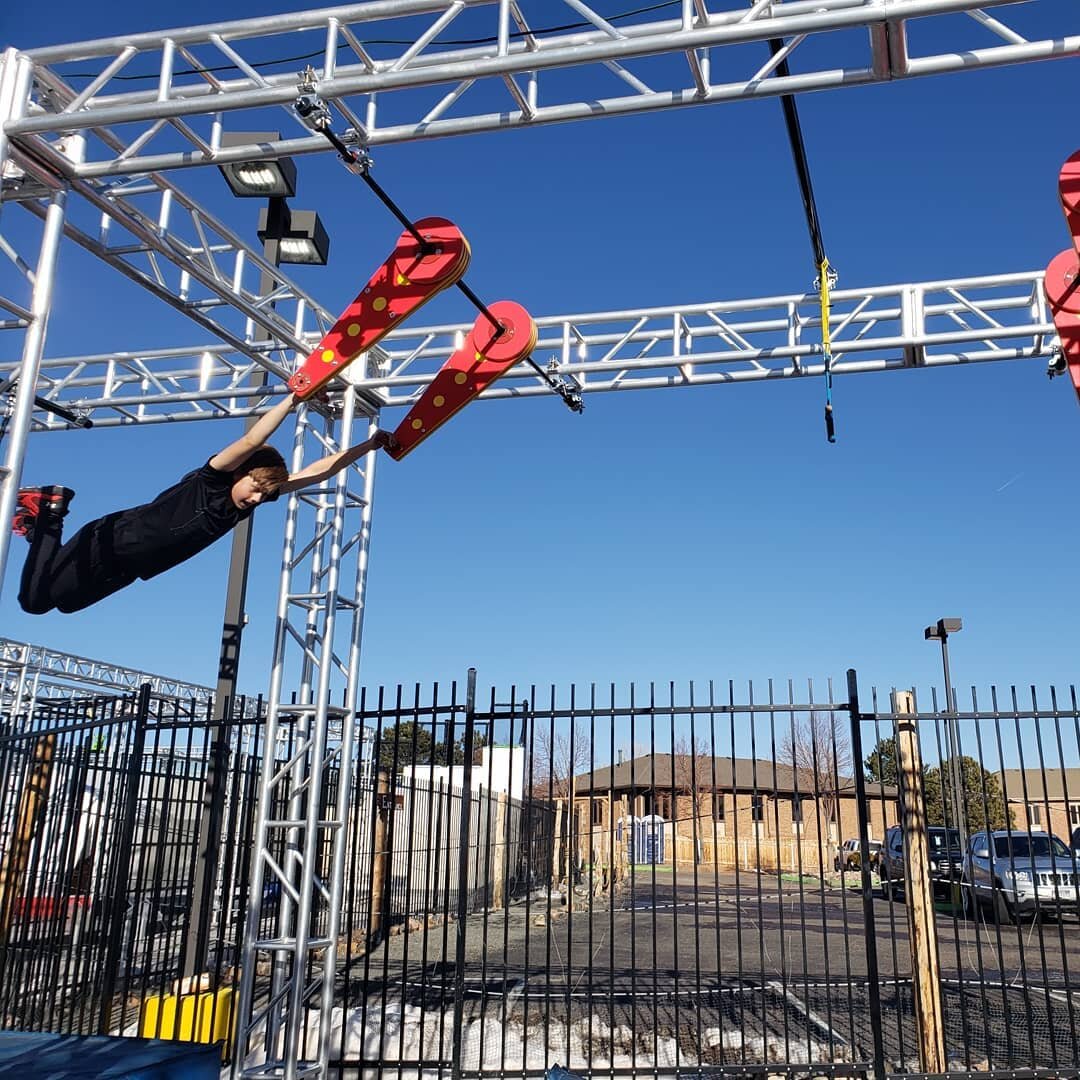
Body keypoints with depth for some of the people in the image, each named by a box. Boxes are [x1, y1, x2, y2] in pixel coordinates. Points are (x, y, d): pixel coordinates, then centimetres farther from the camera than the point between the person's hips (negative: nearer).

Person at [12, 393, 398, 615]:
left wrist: (370, 445, -17)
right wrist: (294, 396, -50)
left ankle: (51, 511, 37)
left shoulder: (254, 498, -10)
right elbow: (250, 442, -46)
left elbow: (318, 471, -12)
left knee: (65, 603, 27)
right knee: (34, 600, 0)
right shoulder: (211, 480, -28)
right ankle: (47, 514, 19)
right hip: (108, 543, -8)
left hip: (129, 568, 8)